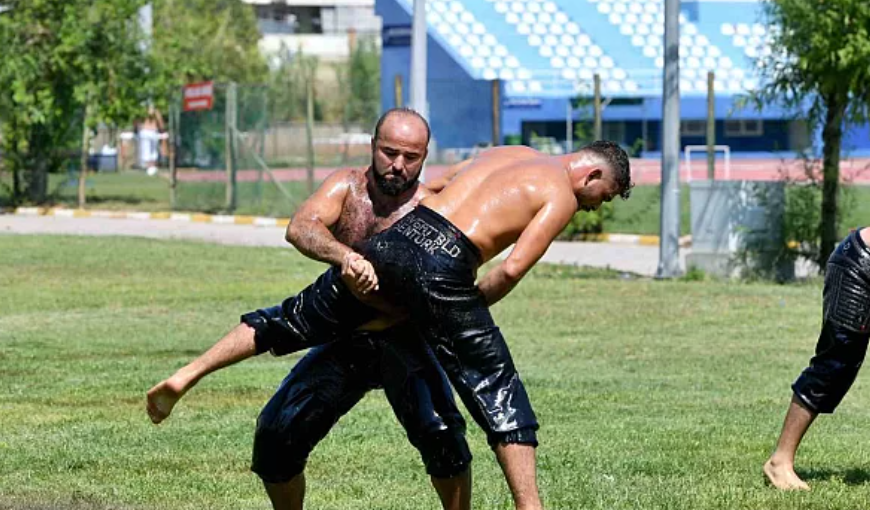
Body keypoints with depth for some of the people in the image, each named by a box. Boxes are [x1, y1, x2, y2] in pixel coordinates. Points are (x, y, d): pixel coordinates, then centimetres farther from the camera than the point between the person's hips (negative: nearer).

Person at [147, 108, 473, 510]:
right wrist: (345, 256, -47)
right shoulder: (347, 187, -6)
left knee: (441, 435, -25)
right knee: (277, 433, -6)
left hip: (405, 342, -3)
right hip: (345, 341, 3)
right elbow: (300, 228, -27)